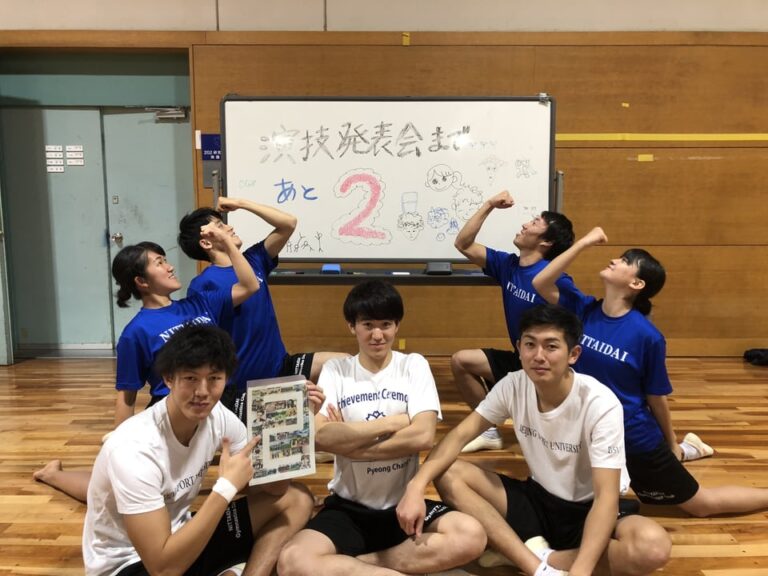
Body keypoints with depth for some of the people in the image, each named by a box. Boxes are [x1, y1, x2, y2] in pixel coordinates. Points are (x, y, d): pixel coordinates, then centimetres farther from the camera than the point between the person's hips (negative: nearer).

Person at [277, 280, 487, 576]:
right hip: (348, 507, -1)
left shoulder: (414, 366, 0)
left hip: (404, 502, 1)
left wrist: (349, 442, -13)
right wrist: (394, 422, -13)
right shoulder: (335, 370, 1)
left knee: (471, 536, -27)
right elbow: (321, 436, -15)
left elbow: (423, 436, -14)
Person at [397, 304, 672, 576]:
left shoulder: (600, 404, -23)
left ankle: (516, 553, -22)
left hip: (587, 511, -3)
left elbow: (606, 497, -28)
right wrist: (417, 485, -30)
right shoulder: (513, 386, -11)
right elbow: (460, 434, -12)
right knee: (449, 475, -17)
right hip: (538, 498, 3)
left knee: (654, 546, -35)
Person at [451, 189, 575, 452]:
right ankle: (491, 432, 11)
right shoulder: (507, 264, -2)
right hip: (521, 359, 7)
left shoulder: (555, 279, -23)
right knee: (460, 361, 1)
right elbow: (463, 244, 0)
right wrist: (489, 206, -6)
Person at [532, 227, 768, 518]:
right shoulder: (584, 309, -9)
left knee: (702, 504, 12)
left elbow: (656, 396, -10)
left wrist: (671, 442, 4)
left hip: (633, 437, -4)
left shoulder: (647, 336, -20)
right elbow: (541, 284, -15)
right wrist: (582, 243, -17)